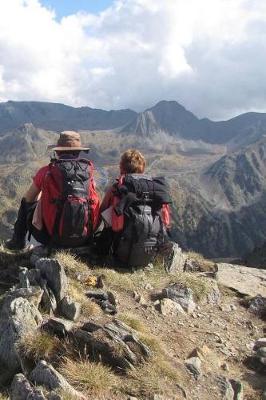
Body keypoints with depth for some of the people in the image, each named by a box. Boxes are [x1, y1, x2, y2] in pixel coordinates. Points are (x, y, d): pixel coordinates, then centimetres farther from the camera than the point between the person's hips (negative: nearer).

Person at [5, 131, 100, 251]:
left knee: (26, 204, 23)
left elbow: (28, 199, 10)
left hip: (54, 238, -2)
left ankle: (18, 242, 35)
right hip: (84, 239, 2)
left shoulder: (47, 171, -5)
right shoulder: (88, 170, 1)